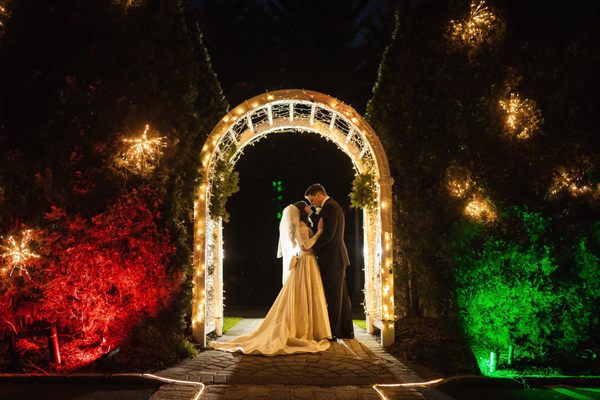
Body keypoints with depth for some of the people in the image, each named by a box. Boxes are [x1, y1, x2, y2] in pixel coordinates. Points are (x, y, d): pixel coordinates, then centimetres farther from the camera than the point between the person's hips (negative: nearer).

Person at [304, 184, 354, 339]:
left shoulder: (330, 207, -13)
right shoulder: (332, 206, 20)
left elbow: (328, 234, -21)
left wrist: (312, 248, -14)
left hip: (332, 258, -10)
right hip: (337, 257, 10)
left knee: (332, 296, -6)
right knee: (341, 295, 13)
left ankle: (331, 332, -1)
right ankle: (346, 330, 19)